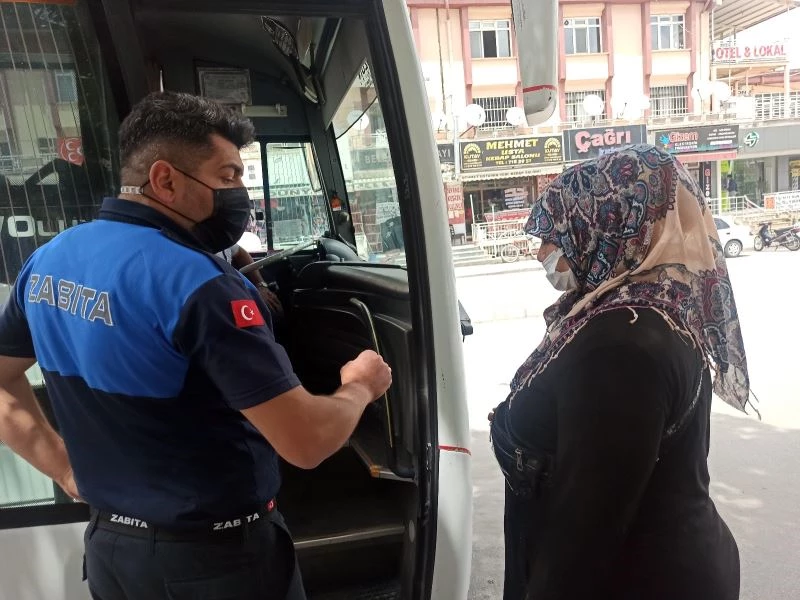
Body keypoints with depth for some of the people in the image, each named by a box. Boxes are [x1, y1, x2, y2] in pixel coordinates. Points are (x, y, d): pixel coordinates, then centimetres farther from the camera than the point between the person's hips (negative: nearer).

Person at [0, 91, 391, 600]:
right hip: (217, 557, -6)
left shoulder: (48, 261, -2)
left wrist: (66, 468, 10)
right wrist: (360, 386, -9)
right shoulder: (197, 283, -28)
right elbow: (306, 442, -28)